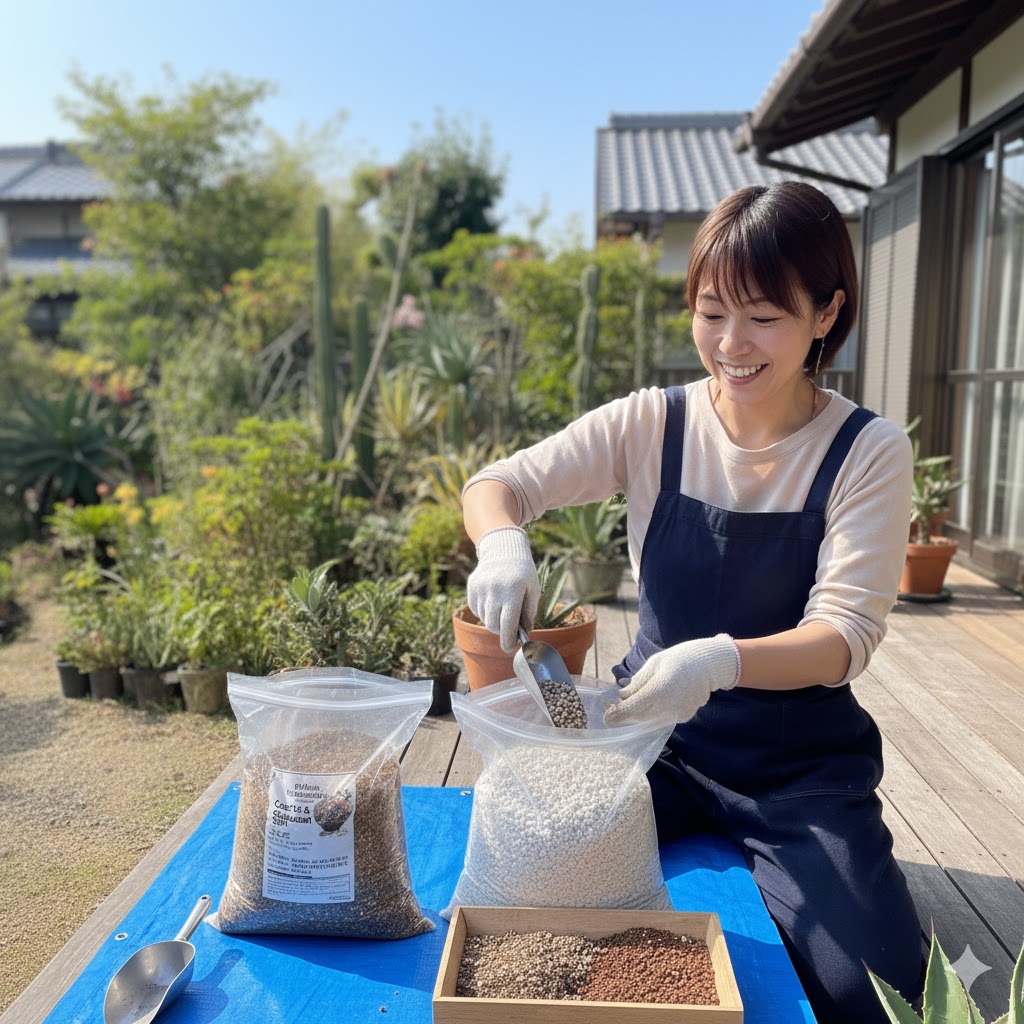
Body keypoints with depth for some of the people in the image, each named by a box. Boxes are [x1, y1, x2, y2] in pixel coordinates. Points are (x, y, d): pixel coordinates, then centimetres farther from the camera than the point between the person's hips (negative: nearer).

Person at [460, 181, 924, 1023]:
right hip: (657, 736, 1)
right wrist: (502, 542, -32)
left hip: (801, 765, 0)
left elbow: (847, 634, -17)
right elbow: (496, 484, -8)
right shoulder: (651, 425, -7)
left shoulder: (868, 451, -10)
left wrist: (722, 660, -37)